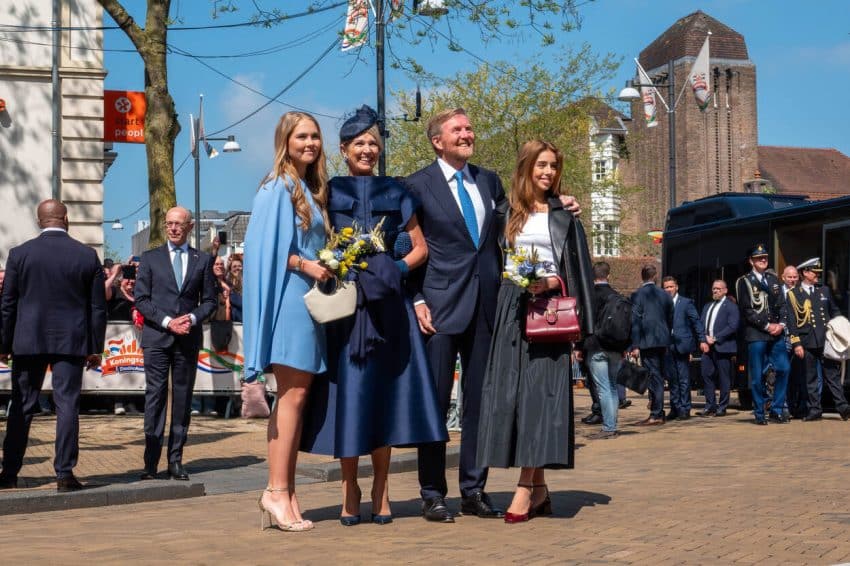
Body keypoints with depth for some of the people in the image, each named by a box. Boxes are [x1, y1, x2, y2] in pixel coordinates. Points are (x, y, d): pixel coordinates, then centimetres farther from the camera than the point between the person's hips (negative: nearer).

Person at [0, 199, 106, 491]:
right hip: (71, 342, 0)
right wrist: (96, 348, 8)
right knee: (67, 405, 2)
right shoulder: (88, 256, -1)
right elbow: (98, 307, 1)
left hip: (28, 341, 1)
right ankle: (65, 473, -1)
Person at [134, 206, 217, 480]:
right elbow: (141, 299, 2)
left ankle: (176, 459, 8)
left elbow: (210, 300, 10)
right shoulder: (150, 258, 7)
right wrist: (167, 322, -10)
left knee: (183, 398, 3)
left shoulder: (203, 260, 11)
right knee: (155, 396, -5)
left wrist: (192, 318, -9)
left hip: (188, 338, 2)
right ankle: (151, 461, -4)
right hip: (156, 337, -1)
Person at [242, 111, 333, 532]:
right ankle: (277, 492, -8)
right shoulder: (278, 188, -6)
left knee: (297, 395, 6)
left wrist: (325, 267, 7)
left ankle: (284, 491, 7)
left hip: (309, 299, 8)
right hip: (288, 297, -8)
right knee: (292, 394, -11)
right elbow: (265, 246, -13)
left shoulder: (312, 191, 19)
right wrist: (305, 265, -18)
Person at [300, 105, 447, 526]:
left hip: (387, 306, 1)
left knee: (384, 391, 1)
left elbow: (420, 248, 12)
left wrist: (397, 268, -6)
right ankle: (350, 491, 5)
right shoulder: (329, 192, 8)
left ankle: (380, 491, 10)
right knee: (348, 392, -3)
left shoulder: (395, 193, 12)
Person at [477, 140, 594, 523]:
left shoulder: (563, 216, 10)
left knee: (540, 392, -9)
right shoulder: (508, 213, 11)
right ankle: (538, 488, 5)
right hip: (512, 308, 2)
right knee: (510, 391, -3)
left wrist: (553, 282, -9)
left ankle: (526, 488, -11)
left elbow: (579, 269, 7)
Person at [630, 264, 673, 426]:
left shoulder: (638, 295, -7)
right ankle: (658, 411, 22)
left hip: (647, 342, -5)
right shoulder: (665, 295, 10)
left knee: (654, 377, -6)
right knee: (659, 377, 14)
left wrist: (635, 345, -10)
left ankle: (656, 415, -7)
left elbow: (635, 321, -10)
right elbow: (670, 319, 15)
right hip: (662, 341, 6)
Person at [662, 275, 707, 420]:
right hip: (667, 347, 3)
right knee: (671, 379, 8)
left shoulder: (686, 303, 2)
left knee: (684, 379, -1)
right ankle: (675, 408, 16)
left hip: (681, 344, -3)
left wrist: (702, 340, -5)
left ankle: (684, 409, 3)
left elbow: (696, 322, 2)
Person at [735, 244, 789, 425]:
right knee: (757, 376, -2)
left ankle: (777, 410, 8)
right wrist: (767, 326, -11)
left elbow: (781, 305, 13)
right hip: (756, 335, -4)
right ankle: (759, 413, 8)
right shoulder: (744, 281, 1)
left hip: (777, 334, 5)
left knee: (783, 369, -3)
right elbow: (747, 310, -7)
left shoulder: (773, 279, 17)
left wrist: (781, 324, -5)